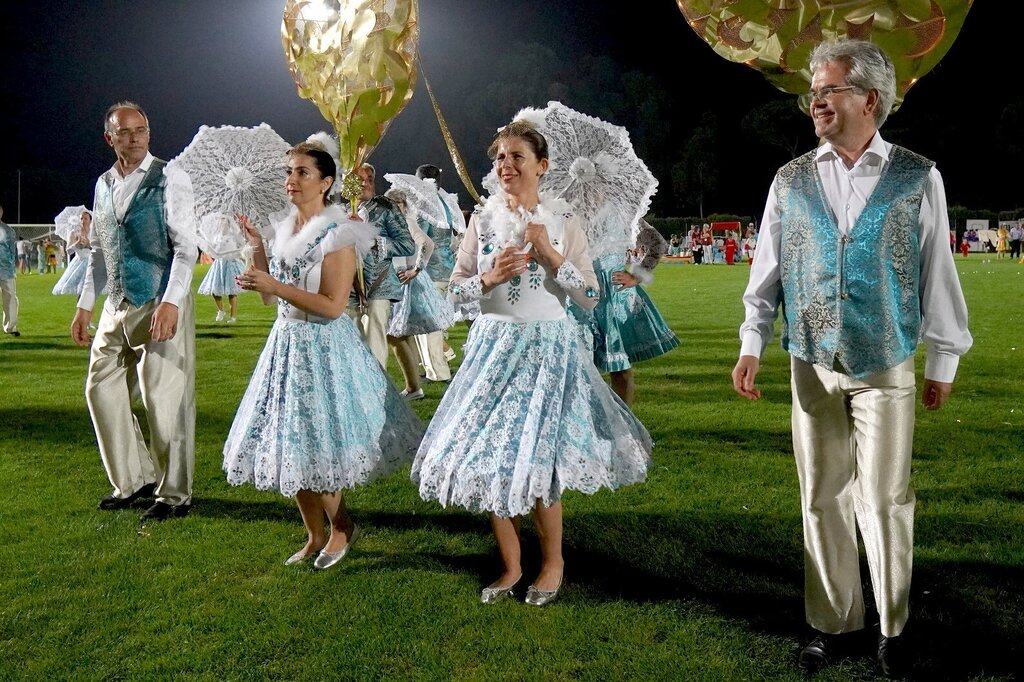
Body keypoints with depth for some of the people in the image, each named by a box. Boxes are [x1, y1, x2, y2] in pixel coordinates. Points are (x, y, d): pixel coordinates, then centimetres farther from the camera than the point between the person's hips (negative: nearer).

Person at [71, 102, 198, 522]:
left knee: (164, 398, -4)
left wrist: (171, 302, -23)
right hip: (117, 306, 7)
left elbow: (186, 247, -12)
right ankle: (134, 480, 25)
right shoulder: (104, 185, 12)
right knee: (101, 389, 10)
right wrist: (85, 305, 14)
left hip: (160, 305, -7)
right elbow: (99, 251, 18)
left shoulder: (170, 181, -6)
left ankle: (173, 495, 9)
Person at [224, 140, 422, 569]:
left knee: (317, 449, -2)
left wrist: (275, 286, -21)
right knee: (291, 448, 11)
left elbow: (332, 306, -19)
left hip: (325, 348, -8)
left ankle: (341, 527, 22)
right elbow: (269, 298, 14)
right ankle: (315, 536, 26)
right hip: (287, 344, 8)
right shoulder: (284, 230, 10)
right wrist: (257, 249, 5)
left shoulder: (337, 236, -13)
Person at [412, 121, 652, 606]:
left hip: (548, 346, -3)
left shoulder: (563, 220, -2)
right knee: (489, 458, 4)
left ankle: (552, 561, 18)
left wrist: (550, 254, -14)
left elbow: (590, 298, -5)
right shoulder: (483, 218, 5)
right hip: (492, 346, 3)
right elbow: (455, 288, 6)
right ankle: (511, 565, 23)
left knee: (534, 460, -6)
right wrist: (490, 278, -12)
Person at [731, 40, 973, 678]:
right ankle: (833, 621, 24)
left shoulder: (919, 178, -1)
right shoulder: (791, 181, 4)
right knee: (823, 499, 9)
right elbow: (767, 273, 6)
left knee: (884, 500, 2)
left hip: (886, 367, -2)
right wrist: (752, 346, -2)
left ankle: (893, 626, 21)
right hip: (813, 366, 2)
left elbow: (938, 273, 2)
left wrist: (943, 361, 5)